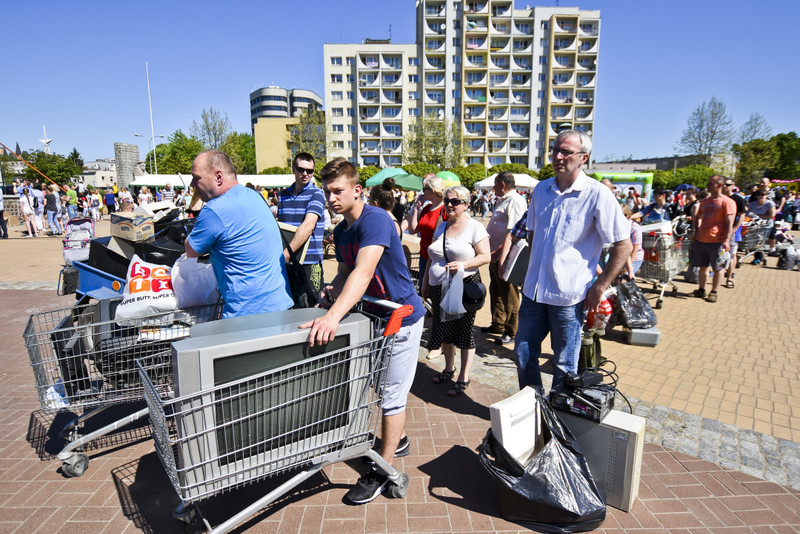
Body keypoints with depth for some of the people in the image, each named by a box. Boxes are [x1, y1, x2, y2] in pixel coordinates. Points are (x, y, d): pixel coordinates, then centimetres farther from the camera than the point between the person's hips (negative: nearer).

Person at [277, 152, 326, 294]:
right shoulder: (283, 195, 14)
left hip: (309, 261, -4)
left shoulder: (316, 194, -4)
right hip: (286, 261, 5)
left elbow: (308, 226, -18)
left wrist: (286, 254, -24)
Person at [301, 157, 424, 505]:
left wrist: (334, 315, -50)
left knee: (392, 393, 2)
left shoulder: (375, 220, -25)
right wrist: (333, 289, -10)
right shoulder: (341, 231, 3)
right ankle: (399, 440, 43)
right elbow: (346, 272, 13)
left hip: (402, 316, -8)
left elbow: (364, 271, -39)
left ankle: (383, 470, 17)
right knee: (385, 384, 21)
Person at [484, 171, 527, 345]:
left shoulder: (515, 201, -15)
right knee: (495, 292, 19)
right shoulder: (503, 201, 17)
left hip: (505, 257, -10)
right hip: (495, 255, 10)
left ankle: (510, 332, 13)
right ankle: (497, 325, 34)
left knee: (508, 295, 1)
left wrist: (501, 258, -28)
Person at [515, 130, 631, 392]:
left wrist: (599, 287, -11)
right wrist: (534, 270, 14)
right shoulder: (541, 189, 6)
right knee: (523, 356, 14)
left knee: (564, 367, 10)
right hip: (533, 290, 5)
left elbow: (623, 245, -9)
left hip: (569, 295, -5)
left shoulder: (597, 194, -11)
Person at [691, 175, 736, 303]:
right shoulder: (704, 201, 13)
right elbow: (697, 218, 26)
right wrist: (697, 232, 14)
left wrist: (727, 240, -19)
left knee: (717, 268, 5)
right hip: (701, 240, 6)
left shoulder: (727, 202, -6)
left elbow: (729, 223, -11)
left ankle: (714, 292, 12)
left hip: (717, 241, -6)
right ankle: (701, 290, 21)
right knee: (703, 267, 12)